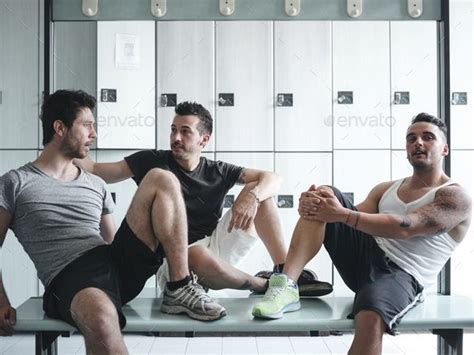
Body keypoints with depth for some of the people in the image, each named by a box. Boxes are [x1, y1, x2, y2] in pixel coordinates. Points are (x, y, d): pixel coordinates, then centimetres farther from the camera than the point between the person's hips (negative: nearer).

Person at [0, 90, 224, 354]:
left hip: (118, 264, 6)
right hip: (69, 278, -5)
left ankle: (179, 288, -13)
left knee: (161, 179, -8)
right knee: (101, 314, -45)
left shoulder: (96, 185, 23)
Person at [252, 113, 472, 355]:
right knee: (324, 195, -11)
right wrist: (312, 205, -16)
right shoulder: (386, 189, 20)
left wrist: (343, 214, -26)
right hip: (365, 254, 6)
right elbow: (348, 216, 7)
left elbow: (404, 228, -18)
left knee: (370, 319, -40)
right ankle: (287, 285, -25)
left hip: (401, 275, -6)